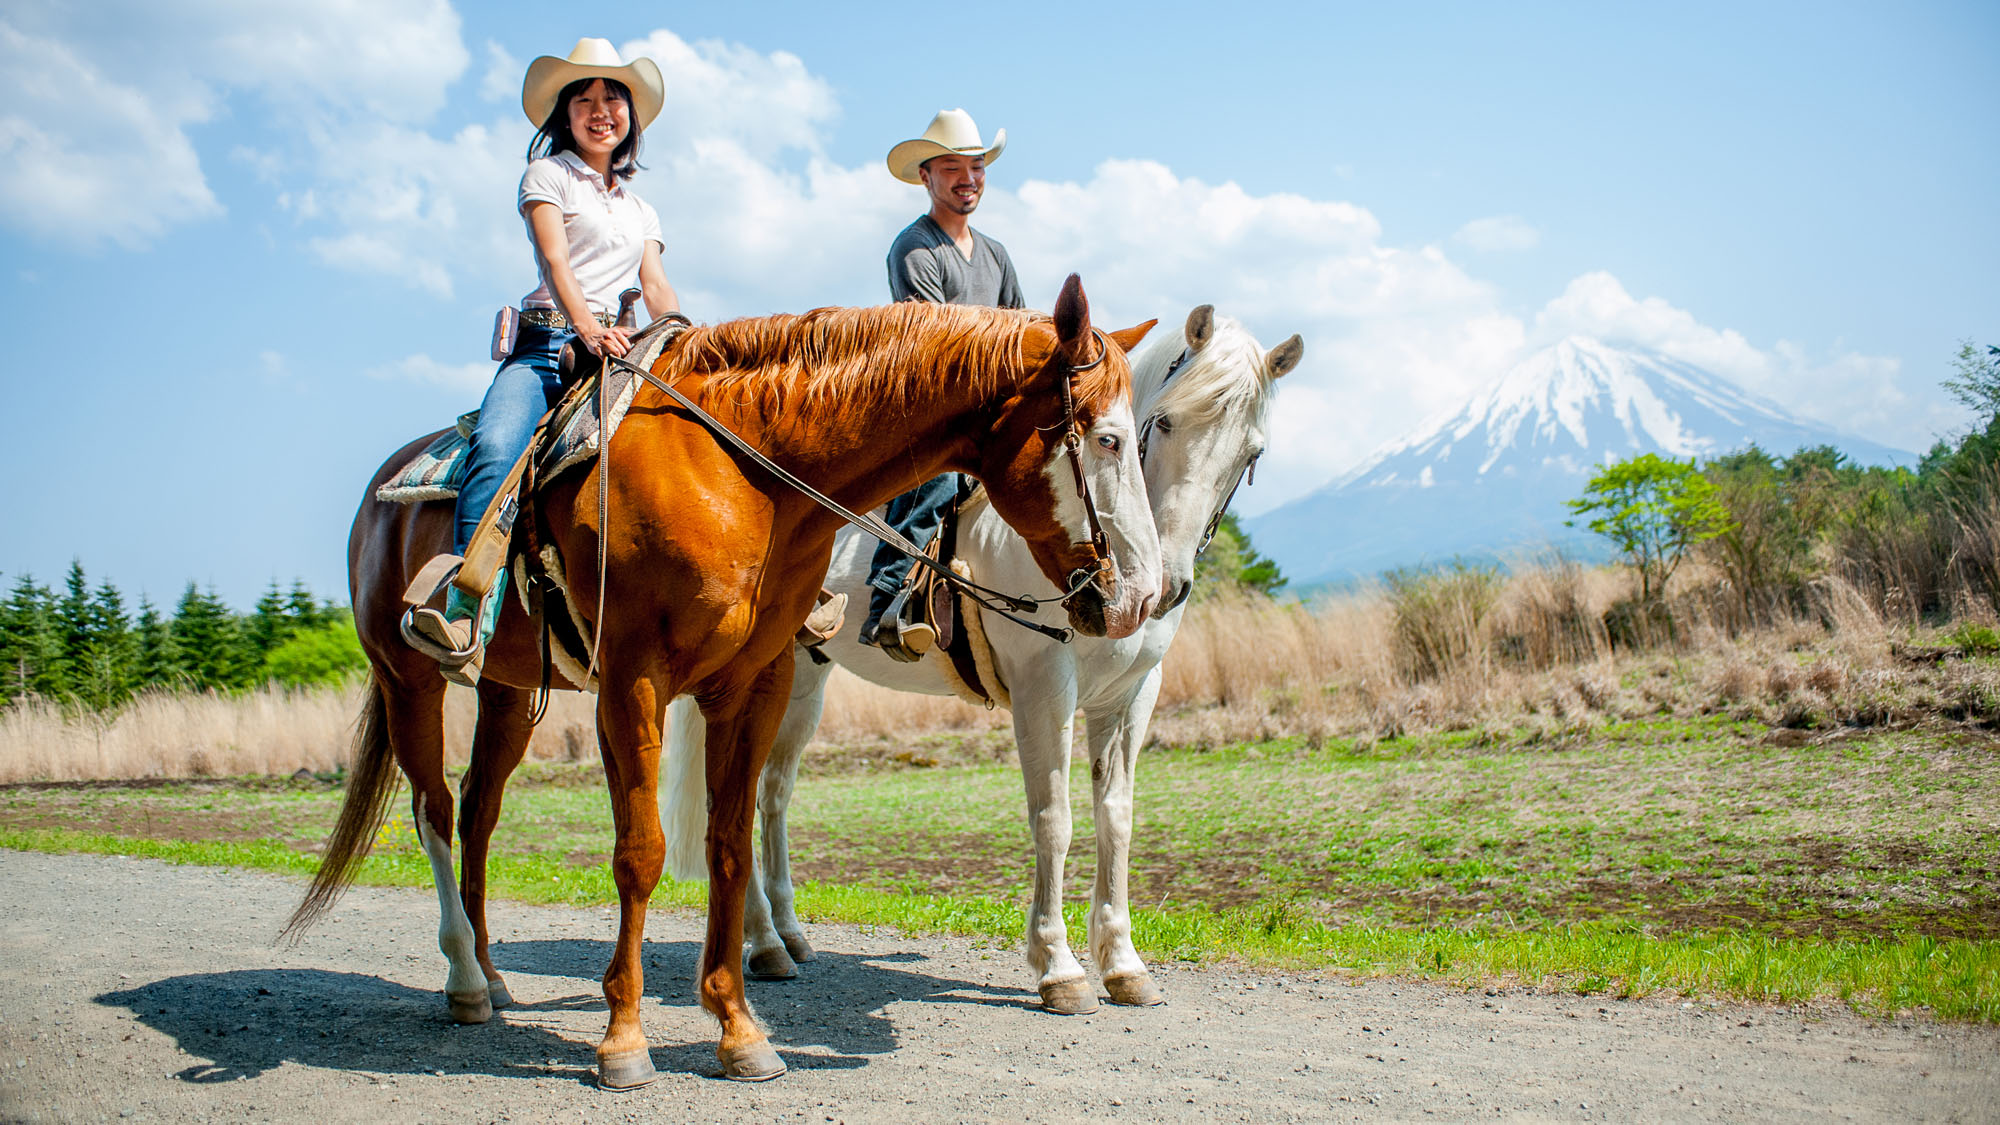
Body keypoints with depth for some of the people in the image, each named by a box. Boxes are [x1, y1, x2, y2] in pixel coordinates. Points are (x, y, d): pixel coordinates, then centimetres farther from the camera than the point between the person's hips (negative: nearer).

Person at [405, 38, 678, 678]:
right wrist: (587, 326, -23)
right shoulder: (547, 175, 13)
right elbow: (554, 260, -4)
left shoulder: (640, 210, 29)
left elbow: (657, 288, 18)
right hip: (550, 342, -5)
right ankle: (468, 614, -46)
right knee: (497, 446, -33)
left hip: (623, 348, 5)